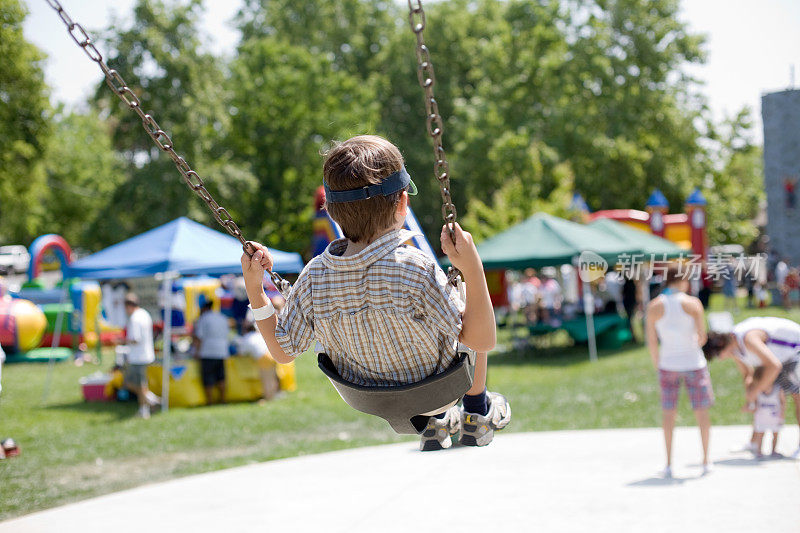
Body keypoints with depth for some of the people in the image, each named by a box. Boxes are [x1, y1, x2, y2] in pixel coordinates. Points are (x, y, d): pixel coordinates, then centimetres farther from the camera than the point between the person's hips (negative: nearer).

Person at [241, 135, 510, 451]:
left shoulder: (314, 279, -24)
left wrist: (254, 289, -8)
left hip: (370, 398, 4)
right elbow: (482, 340, -28)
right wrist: (472, 269, -33)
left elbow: (282, 351, -10)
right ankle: (476, 414, 34)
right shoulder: (416, 271, -35)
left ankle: (433, 421, 38)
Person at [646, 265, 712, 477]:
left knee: (668, 413, 12)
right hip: (694, 363, -1)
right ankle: (706, 461, 15)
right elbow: (702, 336, -9)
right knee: (701, 410, 12)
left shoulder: (654, 306, -4)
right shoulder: (693, 303, -8)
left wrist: (657, 365, 10)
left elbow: (651, 342, -3)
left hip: (668, 364, 1)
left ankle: (669, 463, 10)